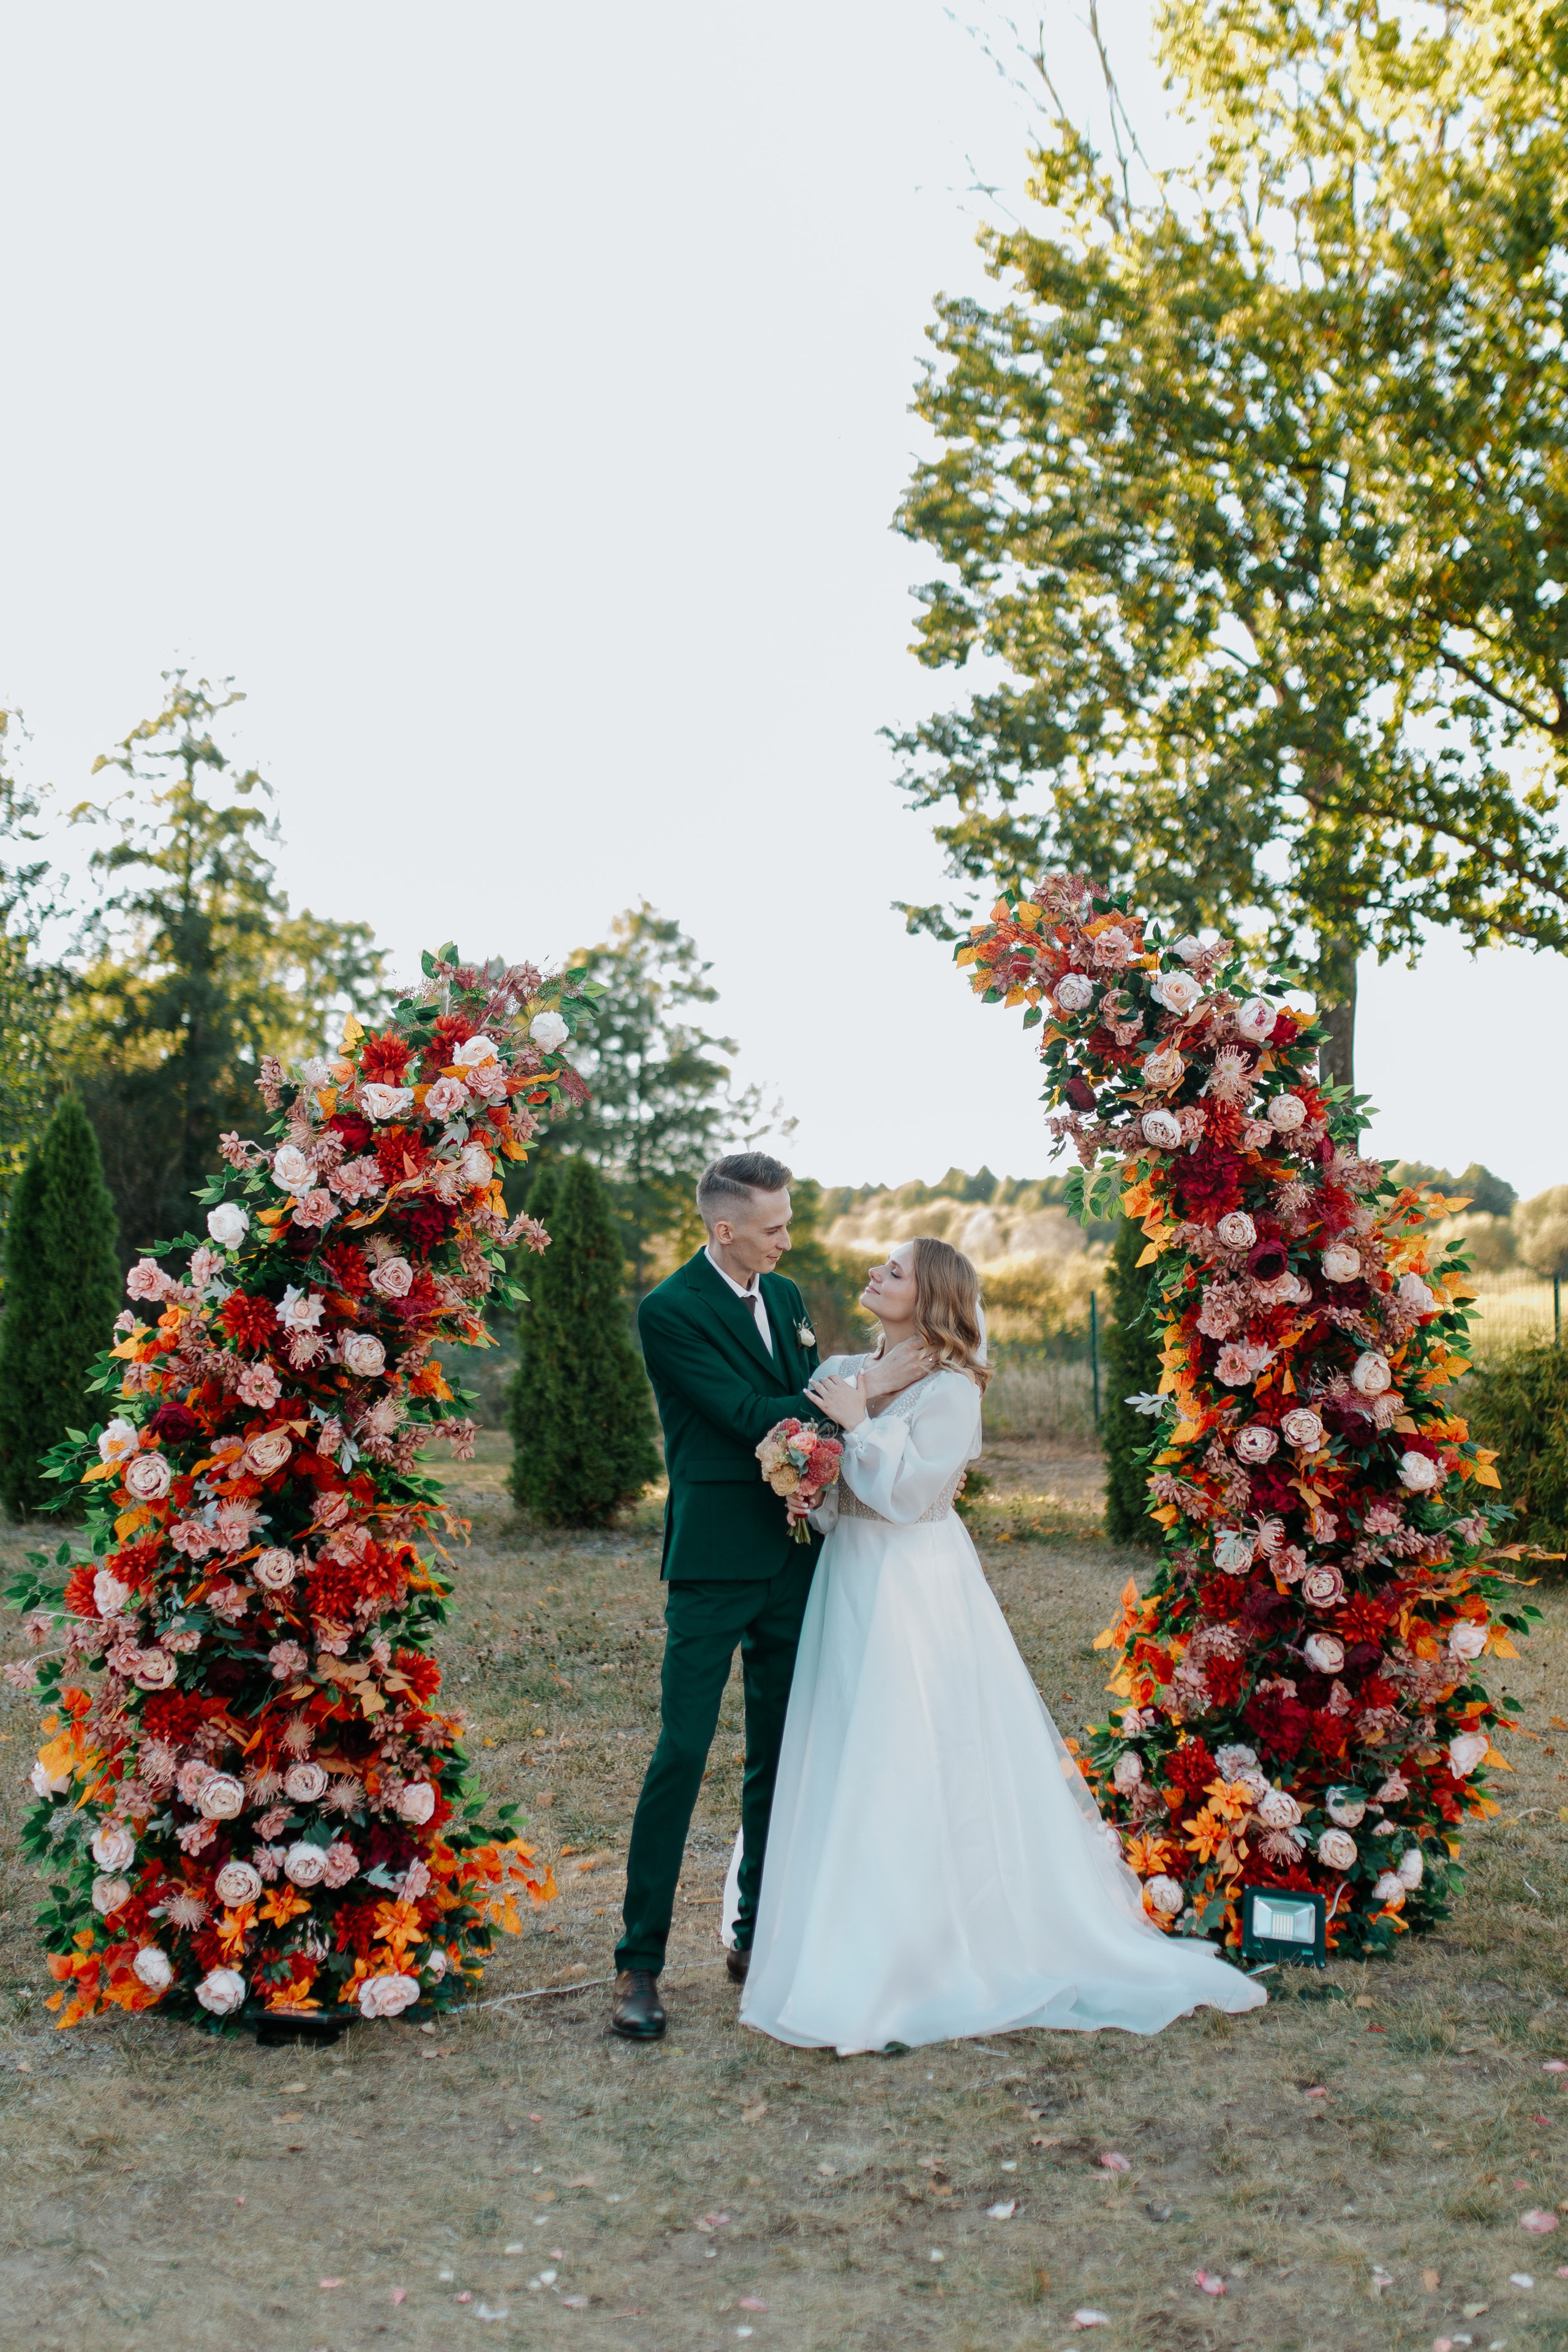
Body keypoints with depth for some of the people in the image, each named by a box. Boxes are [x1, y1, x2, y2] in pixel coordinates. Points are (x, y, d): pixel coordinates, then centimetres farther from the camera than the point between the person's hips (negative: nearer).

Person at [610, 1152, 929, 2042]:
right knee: (682, 1752, -7)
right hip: (715, 1563, -7)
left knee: (781, 1753, 12)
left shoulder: (785, 1296, 11)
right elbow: (751, 1417, -17)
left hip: (792, 1555, 7)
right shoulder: (670, 1311, -11)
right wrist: (872, 1385, -15)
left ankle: (760, 1937, 24)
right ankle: (640, 1961, 0)